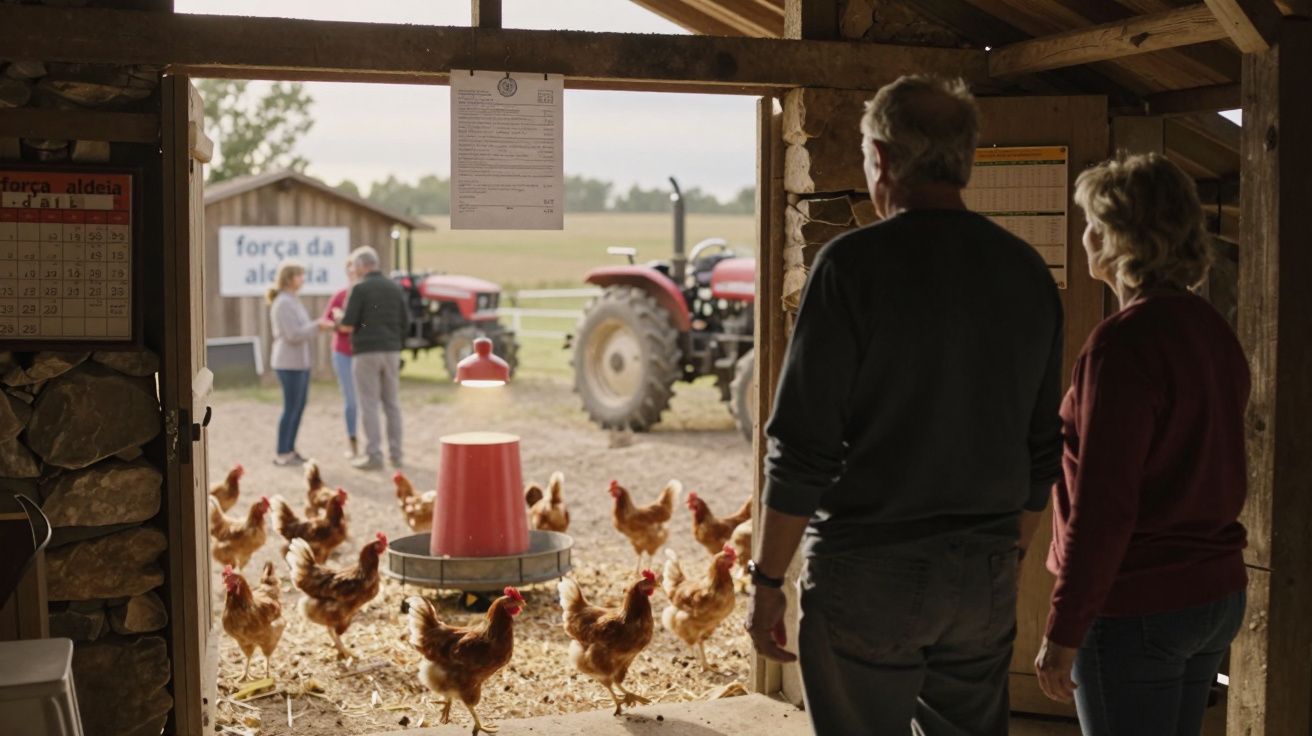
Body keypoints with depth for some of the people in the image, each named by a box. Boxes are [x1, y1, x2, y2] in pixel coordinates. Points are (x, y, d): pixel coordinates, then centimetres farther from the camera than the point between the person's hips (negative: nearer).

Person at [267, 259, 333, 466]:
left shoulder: (292, 301, 14)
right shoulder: (283, 303, -15)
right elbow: (293, 335, -20)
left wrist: (319, 325, 6)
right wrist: (317, 325, -14)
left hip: (300, 361, 9)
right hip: (289, 363, -9)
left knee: (300, 405, 12)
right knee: (291, 408, -4)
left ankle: (289, 449, 19)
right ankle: (282, 454, 4)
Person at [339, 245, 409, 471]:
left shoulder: (360, 289, -10)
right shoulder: (395, 288, 6)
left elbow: (348, 325, -13)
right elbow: (405, 323, 8)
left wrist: (340, 322, 10)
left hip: (366, 352, -5)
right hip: (391, 351, 5)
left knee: (369, 404, 0)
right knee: (392, 403, 11)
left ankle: (373, 454, -1)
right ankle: (396, 454, 12)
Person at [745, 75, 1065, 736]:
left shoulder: (853, 264, -12)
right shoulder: (1028, 273, 5)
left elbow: (801, 446, -14)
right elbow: (1042, 451, 11)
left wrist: (766, 580, -5)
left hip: (869, 571, -5)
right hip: (986, 579, 5)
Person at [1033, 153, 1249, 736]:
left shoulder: (1123, 343, -19)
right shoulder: (1214, 331, 8)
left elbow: (1101, 505, -21)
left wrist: (1062, 632, -16)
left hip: (1137, 606, -9)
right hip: (1216, 596, 9)